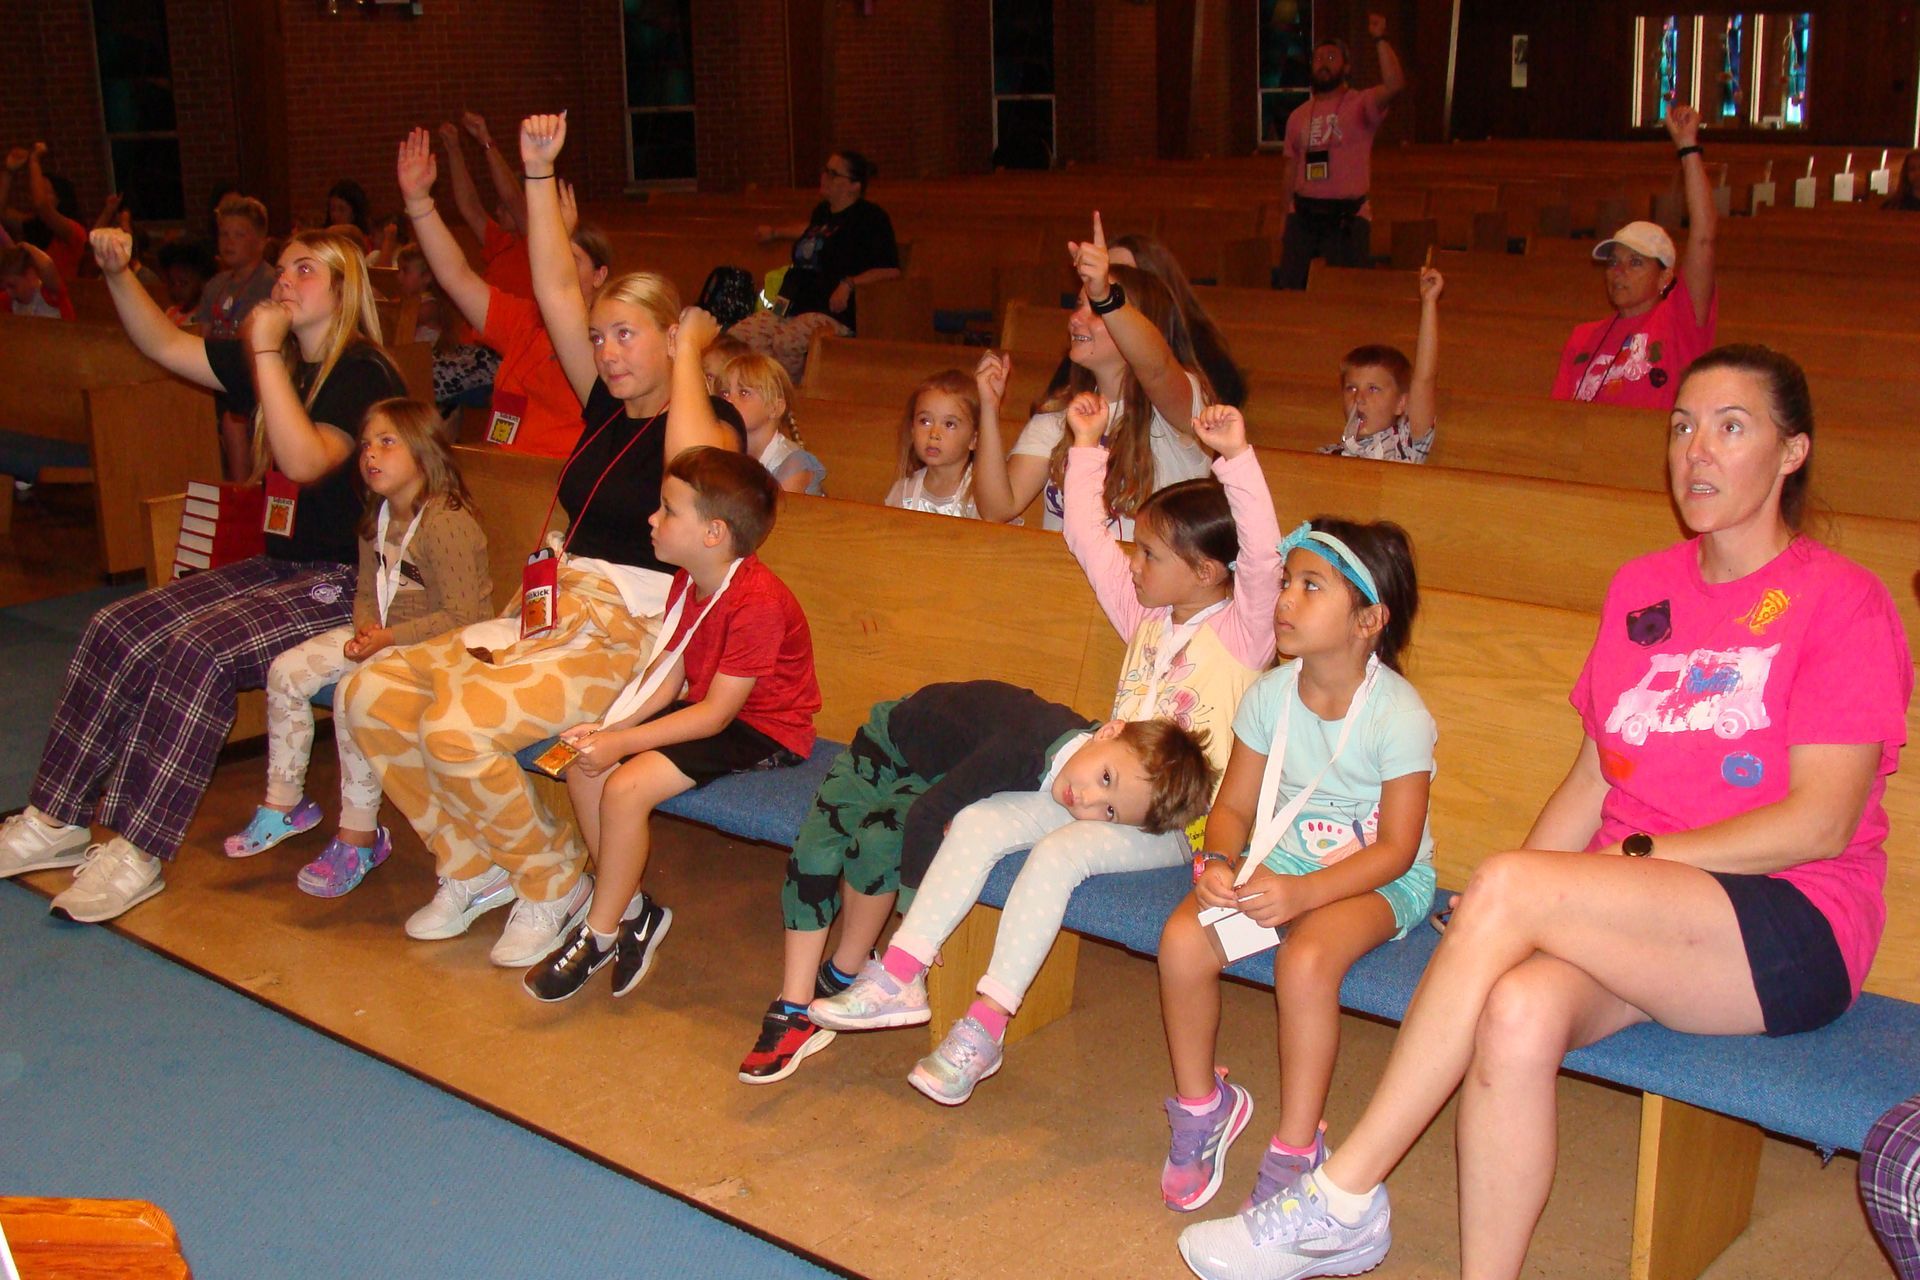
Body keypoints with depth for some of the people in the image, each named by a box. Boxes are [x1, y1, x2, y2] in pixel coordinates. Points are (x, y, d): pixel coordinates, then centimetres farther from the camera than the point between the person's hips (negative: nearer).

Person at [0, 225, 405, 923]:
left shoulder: (363, 374, -11)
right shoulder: (273, 362, 14)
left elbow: (305, 460, -26)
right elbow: (164, 344, 18)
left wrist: (265, 352, -22)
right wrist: (118, 273, 2)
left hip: (345, 582, -8)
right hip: (278, 567, 8)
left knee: (199, 648, -29)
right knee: (116, 630, -7)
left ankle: (140, 851, -23)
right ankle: (57, 820, -1)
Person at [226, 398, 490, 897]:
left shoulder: (447, 524, -21)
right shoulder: (378, 519, 8)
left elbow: (463, 616, -23)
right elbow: (367, 591, 16)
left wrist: (389, 638, -26)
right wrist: (365, 628, -7)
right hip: (384, 635, 9)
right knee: (287, 672, -1)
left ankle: (359, 836, -16)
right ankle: (284, 804, 14)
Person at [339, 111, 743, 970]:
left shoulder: (712, 419, -3)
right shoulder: (606, 409, 15)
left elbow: (691, 468, -28)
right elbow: (555, 289, 12)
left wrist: (688, 351, -14)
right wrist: (539, 173, 4)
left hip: (634, 635, -8)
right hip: (551, 615, 8)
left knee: (459, 727, -28)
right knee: (370, 694, -7)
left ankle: (558, 886, -4)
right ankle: (473, 867, 7)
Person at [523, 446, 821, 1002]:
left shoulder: (758, 602, -26)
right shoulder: (688, 583, 4)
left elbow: (715, 713, -26)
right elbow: (668, 674, 4)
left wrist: (622, 742, -26)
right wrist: (611, 727, -12)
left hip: (763, 732, -10)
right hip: (709, 710, 10)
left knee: (626, 786, -24)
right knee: (583, 768, -4)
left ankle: (599, 935, -4)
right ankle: (635, 910, 8)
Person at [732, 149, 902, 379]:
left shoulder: (870, 217, -3)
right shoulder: (823, 211, 22)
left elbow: (891, 270, -11)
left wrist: (849, 284, -22)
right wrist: (775, 233, 58)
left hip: (830, 313, -8)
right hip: (788, 309, 8)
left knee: (786, 344, -38)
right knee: (735, 338, -17)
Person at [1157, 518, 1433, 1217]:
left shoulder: (1397, 712, -18)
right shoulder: (1270, 695, -4)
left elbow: (1396, 847, -19)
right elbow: (1235, 805, 3)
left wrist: (1301, 893, -31)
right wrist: (1218, 863, -20)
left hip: (1378, 878, -5)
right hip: (1279, 859, 5)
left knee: (1305, 958, -35)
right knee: (1182, 939, -21)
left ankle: (1294, 1154, -15)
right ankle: (1201, 1104, 6)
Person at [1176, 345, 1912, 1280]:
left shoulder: (1843, 604, -3)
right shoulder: (1641, 589, 14)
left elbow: (1820, 824, -10)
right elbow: (1590, 783, 13)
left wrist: (1636, 856, -13)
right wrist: (1497, 920, -3)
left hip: (1791, 933, -4)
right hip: (1632, 924, 5)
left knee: (1508, 884, -29)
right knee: (1518, 1011, -31)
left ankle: (1343, 1198, -21)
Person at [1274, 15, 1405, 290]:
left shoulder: (1361, 104, -1)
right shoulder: (1298, 116, 14)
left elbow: (1395, 84, -22)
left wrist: (1380, 39, -20)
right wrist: (1287, 219, 14)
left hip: (1348, 216, -4)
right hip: (1303, 216, 5)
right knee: (1290, 290, 5)